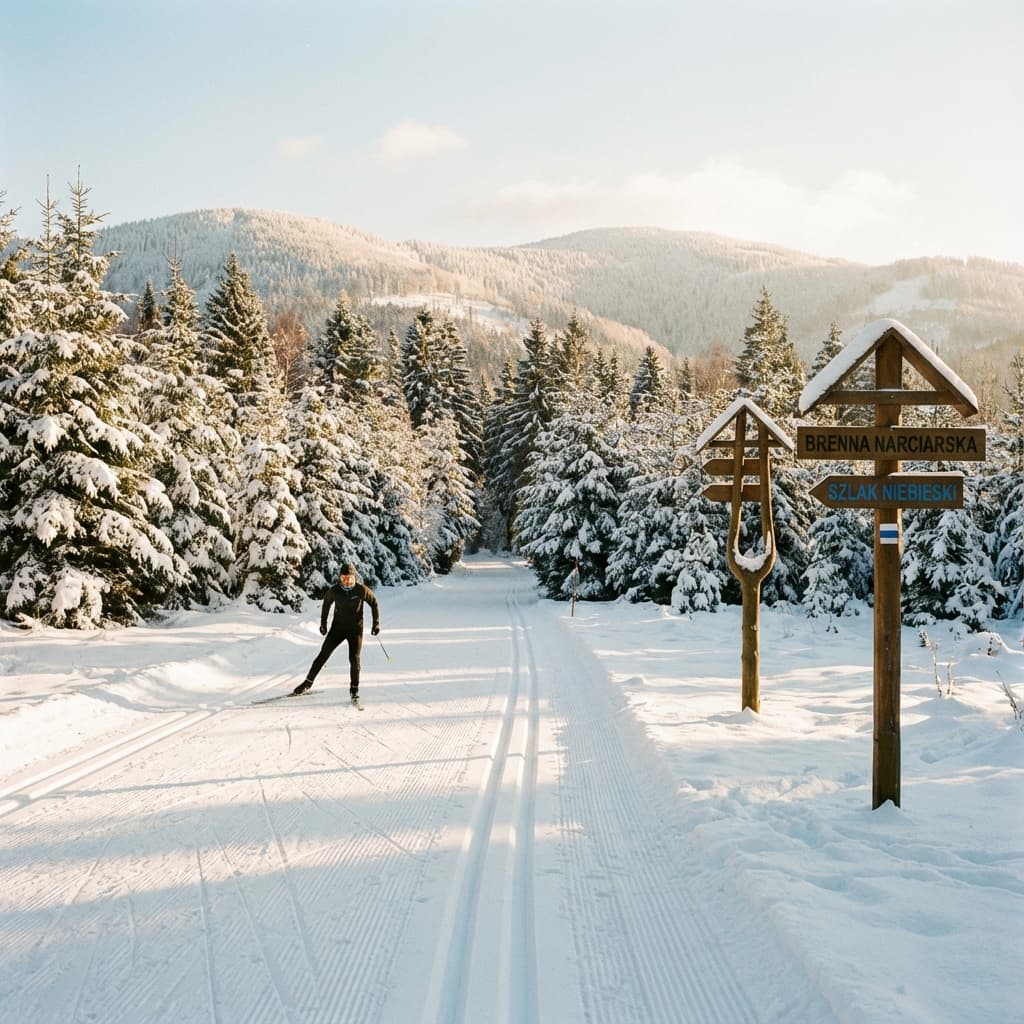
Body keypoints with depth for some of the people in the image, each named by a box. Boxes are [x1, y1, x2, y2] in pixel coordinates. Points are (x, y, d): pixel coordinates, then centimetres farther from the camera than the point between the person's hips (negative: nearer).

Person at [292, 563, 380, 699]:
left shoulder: (362, 590, -15)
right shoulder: (335, 590, -11)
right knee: (323, 654, -1)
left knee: (354, 659, -7)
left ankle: (354, 688, 8)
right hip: (338, 627, 1)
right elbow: (327, 602, 10)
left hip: (355, 628, -1)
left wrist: (376, 623, -2)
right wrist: (323, 622, 13)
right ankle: (308, 681, 11)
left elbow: (374, 603, 1)